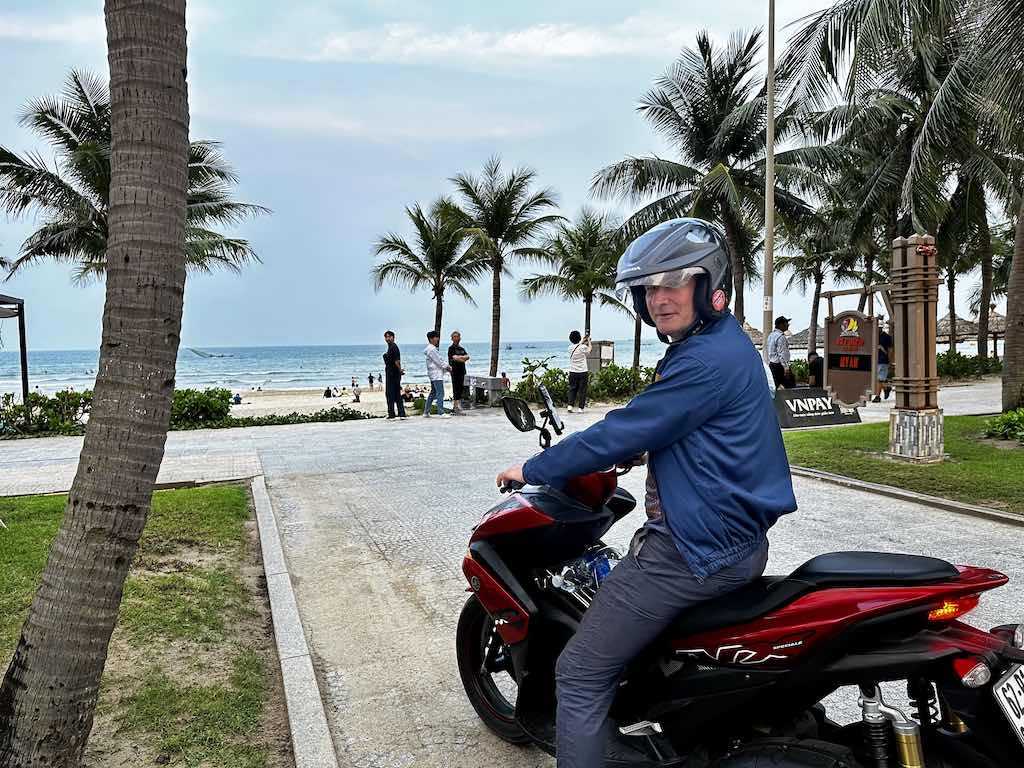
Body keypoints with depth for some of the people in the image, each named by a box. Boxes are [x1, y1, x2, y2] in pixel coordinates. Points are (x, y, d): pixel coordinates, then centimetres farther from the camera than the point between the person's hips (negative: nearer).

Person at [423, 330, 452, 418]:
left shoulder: (433, 348, 18)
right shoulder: (431, 349, -15)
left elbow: (440, 358, 19)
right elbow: (438, 361, -17)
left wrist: (447, 365, 6)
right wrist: (447, 367, -7)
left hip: (434, 374, 11)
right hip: (436, 374, -11)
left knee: (433, 393, 15)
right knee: (440, 393, -11)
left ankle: (426, 412, 19)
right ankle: (441, 413, -12)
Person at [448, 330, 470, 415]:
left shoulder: (462, 348, 17)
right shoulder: (451, 348, -3)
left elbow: (467, 357, 2)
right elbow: (455, 358, -16)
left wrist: (459, 357, -13)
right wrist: (463, 359, -3)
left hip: (462, 371, 7)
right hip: (455, 372, -7)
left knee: (461, 391, 7)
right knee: (455, 391, -8)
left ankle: (459, 409, 12)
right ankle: (454, 409, -7)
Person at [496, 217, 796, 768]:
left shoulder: (706, 360, -21)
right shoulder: (725, 343, 13)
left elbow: (622, 434, -20)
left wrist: (533, 469, -9)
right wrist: (624, 450, 22)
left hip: (696, 551, -11)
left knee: (580, 676, -6)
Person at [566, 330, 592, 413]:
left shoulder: (570, 347, 1)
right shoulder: (583, 347, -13)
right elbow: (589, 350, 9)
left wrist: (583, 340, 37)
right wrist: (588, 341, 21)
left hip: (572, 372, 4)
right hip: (582, 372, -4)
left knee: (572, 389, 11)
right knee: (582, 390, 3)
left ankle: (570, 405, 0)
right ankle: (581, 408, 3)